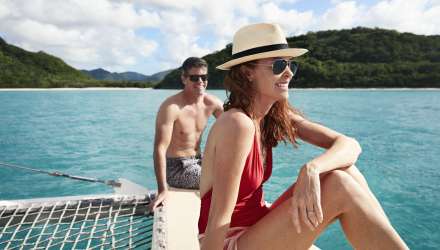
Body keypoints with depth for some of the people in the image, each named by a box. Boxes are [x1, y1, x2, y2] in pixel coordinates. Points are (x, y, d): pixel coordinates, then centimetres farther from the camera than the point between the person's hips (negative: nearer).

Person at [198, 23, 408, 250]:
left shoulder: (278, 117, -1)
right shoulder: (238, 124, -25)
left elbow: (349, 145, -10)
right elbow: (218, 220, -23)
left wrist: (310, 170, -30)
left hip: (257, 229, 7)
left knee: (344, 169, -11)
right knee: (339, 187, -22)